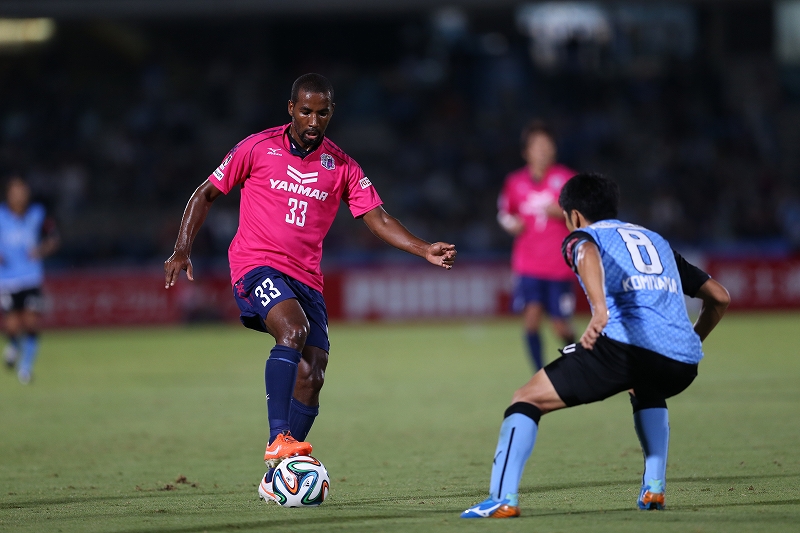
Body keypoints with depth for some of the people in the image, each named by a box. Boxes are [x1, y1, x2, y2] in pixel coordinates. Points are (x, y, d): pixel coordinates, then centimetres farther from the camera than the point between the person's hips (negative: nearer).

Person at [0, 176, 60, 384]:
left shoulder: (37, 215, 1)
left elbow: (53, 238, 12)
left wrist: (42, 250, -8)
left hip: (32, 279, 2)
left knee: (31, 322, -8)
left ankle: (26, 365, 7)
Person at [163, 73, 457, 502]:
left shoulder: (341, 166, 8)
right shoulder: (257, 148, 1)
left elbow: (376, 218, 3)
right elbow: (206, 194, 8)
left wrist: (424, 250, -11)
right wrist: (182, 250, -2)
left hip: (306, 278, 4)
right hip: (256, 265, -4)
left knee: (311, 378, -6)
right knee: (293, 329, -33)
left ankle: (276, 478, 6)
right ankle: (278, 440, -36)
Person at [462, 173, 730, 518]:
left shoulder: (581, 236, 18)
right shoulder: (657, 241, 34)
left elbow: (588, 253, -11)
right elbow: (719, 297, 34)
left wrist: (599, 310, -27)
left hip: (626, 345, -6)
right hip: (682, 366, 6)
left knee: (527, 399, 7)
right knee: (646, 395, 41)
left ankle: (503, 498, -9)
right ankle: (654, 487, 25)